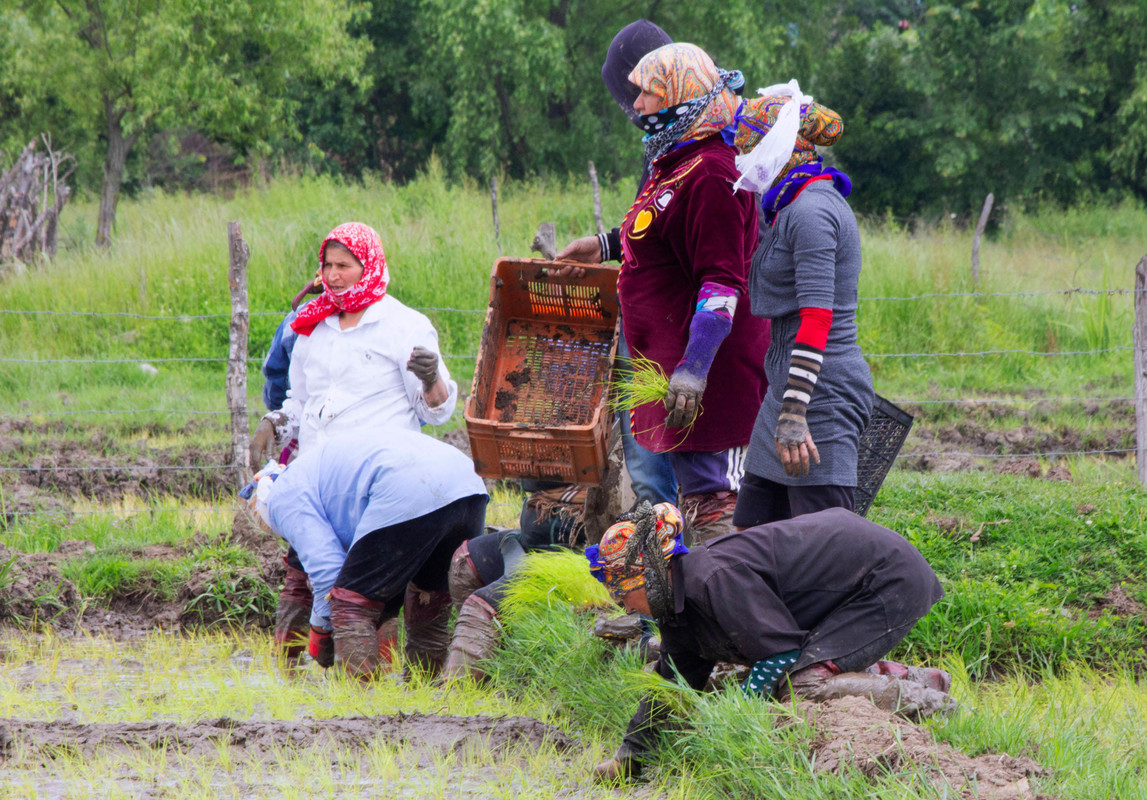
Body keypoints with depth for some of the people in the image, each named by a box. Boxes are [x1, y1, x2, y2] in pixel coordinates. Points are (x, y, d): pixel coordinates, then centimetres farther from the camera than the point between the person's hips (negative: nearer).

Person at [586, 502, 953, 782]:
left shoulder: (716, 578, -26)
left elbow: (780, 652, -24)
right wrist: (630, 755, 12)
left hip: (890, 580, -10)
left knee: (801, 684, -22)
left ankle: (925, 702, -11)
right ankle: (919, 678, 20)